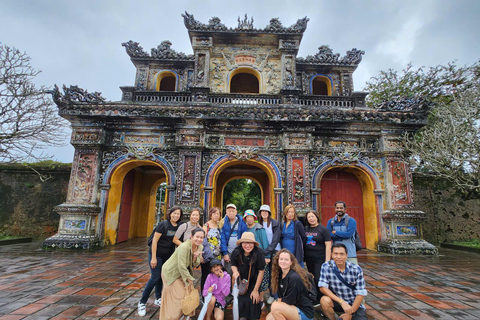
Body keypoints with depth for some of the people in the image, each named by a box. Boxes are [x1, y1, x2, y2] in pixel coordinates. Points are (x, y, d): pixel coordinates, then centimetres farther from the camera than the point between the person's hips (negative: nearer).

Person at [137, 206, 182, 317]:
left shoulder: (178, 227, -1)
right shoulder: (163, 224, -17)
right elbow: (155, 240, -16)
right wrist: (153, 258, -17)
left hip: (168, 256, 5)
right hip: (157, 254, -5)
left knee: (161, 277, 14)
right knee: (155, 278, -4)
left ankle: (158, 299, 32)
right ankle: (142, 303, 12)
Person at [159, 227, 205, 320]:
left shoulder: (200, 247, -9)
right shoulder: (184, 247, -32)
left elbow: (195, 265, -3)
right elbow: (181, 267, -28)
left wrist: (195, 257, -24)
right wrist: (190, 279, -16)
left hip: (183, 273, 7)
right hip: (171, 272, -7)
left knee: (188, 292, 7)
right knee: (179, 295, -3)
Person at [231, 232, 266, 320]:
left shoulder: (259, 253, -29)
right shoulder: (236, 252, -22)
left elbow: (261, 272, -19)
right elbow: (233, 265, -2)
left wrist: (256, 290, -14)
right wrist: (235, 271, -26)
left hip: (254, 281, -2)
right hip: (241, 280, 2)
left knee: (253, 300, -10)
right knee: (241, 299, 2)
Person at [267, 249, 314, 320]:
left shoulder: (294, 277, -23)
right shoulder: (280, 275, 2)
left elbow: (290, 301, -20)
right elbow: (281, 296, 9)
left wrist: (280, 301, -3)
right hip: (292, 308, 8)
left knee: (275, 306, -25)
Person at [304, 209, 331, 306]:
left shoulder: (323, 229, -8)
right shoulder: (306, 229, 6)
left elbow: (328, 245, -10)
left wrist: (327, 260, -14)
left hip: (319, 259, -5)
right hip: (308, 259, 5)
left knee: (318, 279, -5)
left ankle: (319, 300, 12)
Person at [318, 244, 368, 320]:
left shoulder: (356, 269, -13)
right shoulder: (326, 267, -15)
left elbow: (361, 294, -9)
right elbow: (322, 287, -18)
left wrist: (350, 312, -13)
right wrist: (342, 302, -25)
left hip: (354, 303, 1)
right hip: (337, 300, 0)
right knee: (324, 300, -30)